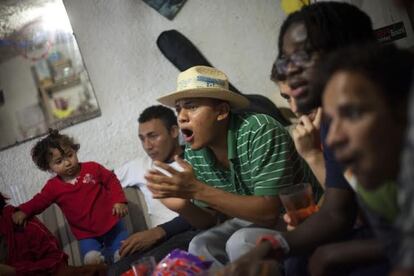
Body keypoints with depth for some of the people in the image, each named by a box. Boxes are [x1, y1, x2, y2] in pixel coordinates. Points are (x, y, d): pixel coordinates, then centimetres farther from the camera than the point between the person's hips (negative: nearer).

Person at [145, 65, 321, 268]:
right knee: (200, 246, -13)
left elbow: (269, 213, -32)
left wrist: (197, 190, -35)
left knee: (240, 243, -28)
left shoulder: (260, 131, -27)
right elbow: (210, 221, 1)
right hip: (254, 220, 6)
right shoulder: (194, 155, -7)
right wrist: (182, 205, -22)